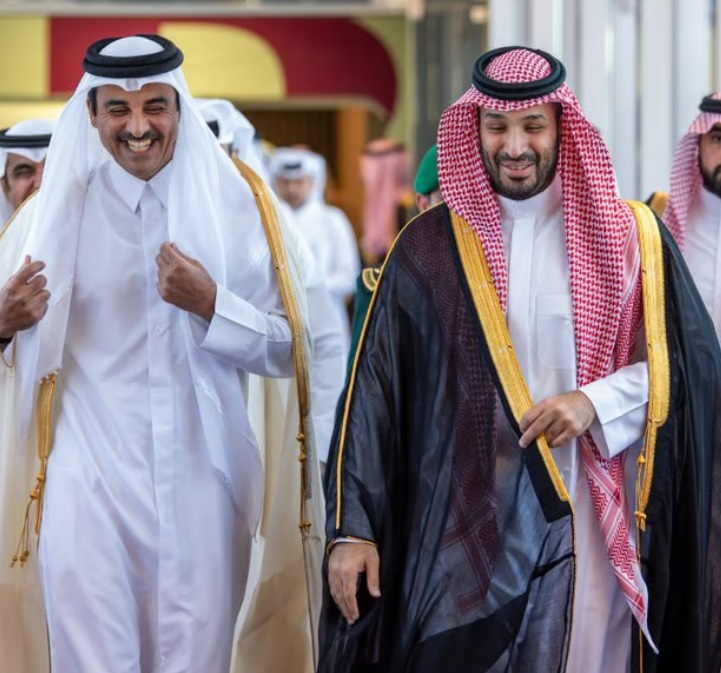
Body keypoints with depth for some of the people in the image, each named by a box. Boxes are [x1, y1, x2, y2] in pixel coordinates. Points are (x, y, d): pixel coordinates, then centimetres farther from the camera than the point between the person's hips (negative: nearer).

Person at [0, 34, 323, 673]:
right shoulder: (56, 207, 3)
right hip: (90, 481, 0)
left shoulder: (232, 203, 3)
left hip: (203, 481, 1)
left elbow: (285, 350, 3)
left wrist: (212, 305, -14)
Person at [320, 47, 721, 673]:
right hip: (461, 530, 0)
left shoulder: (630, 238, 3)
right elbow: (374, 389, 1)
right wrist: (353, 526, -6)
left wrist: (598, 402, -13)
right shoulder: (429, 247, 3)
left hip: (591, 528, 0)